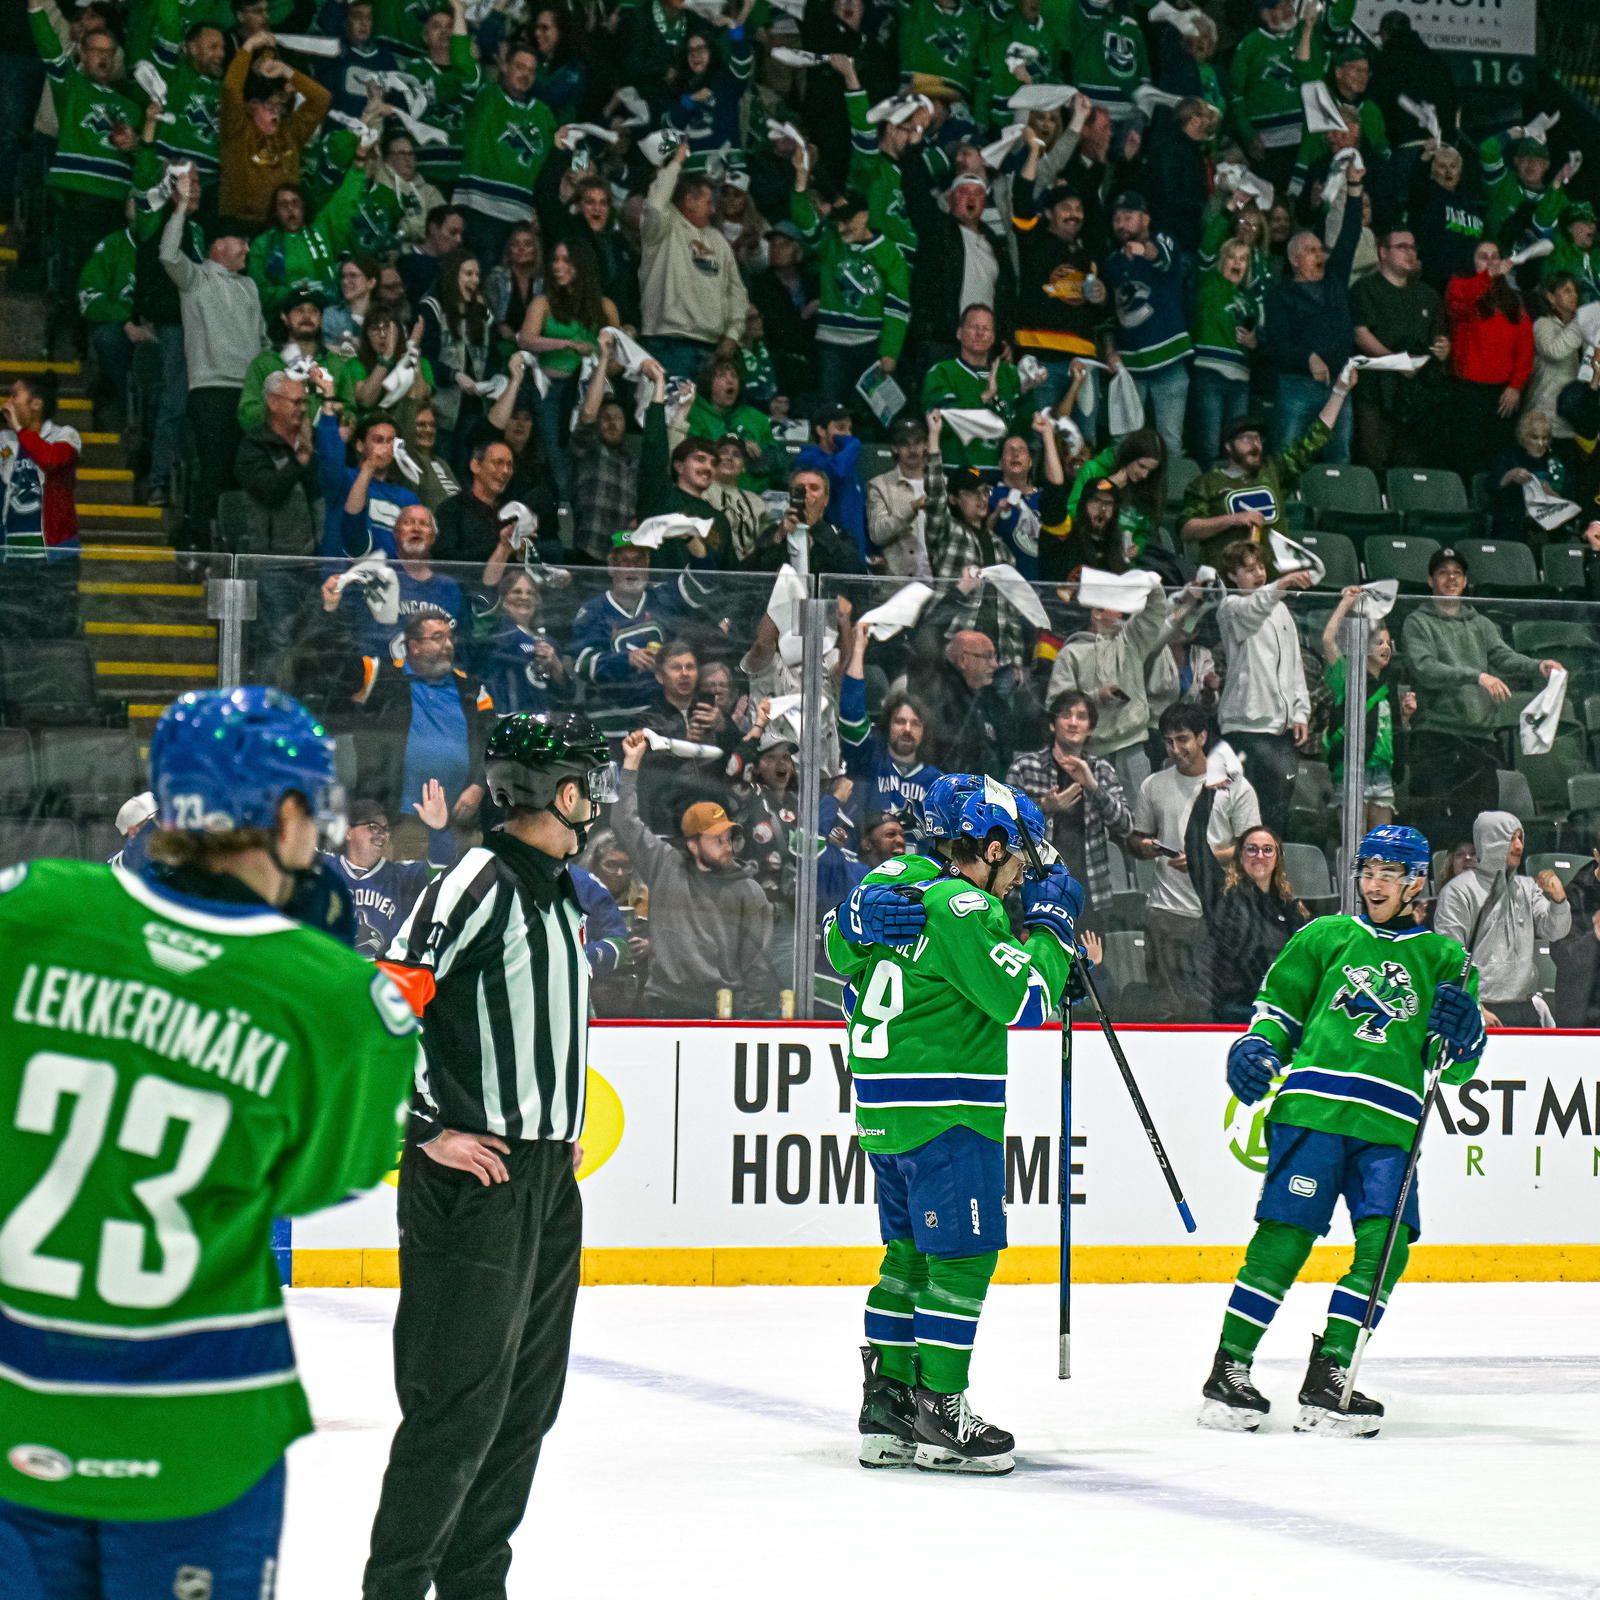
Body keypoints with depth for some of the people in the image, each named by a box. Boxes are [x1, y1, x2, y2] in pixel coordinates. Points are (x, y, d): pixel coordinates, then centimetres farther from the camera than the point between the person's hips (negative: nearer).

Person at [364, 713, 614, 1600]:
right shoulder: (477, 884, -14)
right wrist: (431, 1131, -18)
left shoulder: (559, 894, 15)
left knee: (527, 1396, 13)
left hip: (549, 1172, 9)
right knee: (460, 1399, -8)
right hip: (475, 1176, -9)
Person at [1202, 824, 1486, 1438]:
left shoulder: (1443, 958, 18)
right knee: (1284, 1238, -11)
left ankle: (1325, 1377, -4)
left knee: (1386, 1245, -11)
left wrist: (1460, 1031, -8)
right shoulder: (1325, 937, 16)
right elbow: (1279, 1004, 20)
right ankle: (1228, 1370, -4)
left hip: (1388, 1127, 2)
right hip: (1313, 1107, -2)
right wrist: (1256, 1047, -1)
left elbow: (1455, 1065, 15)